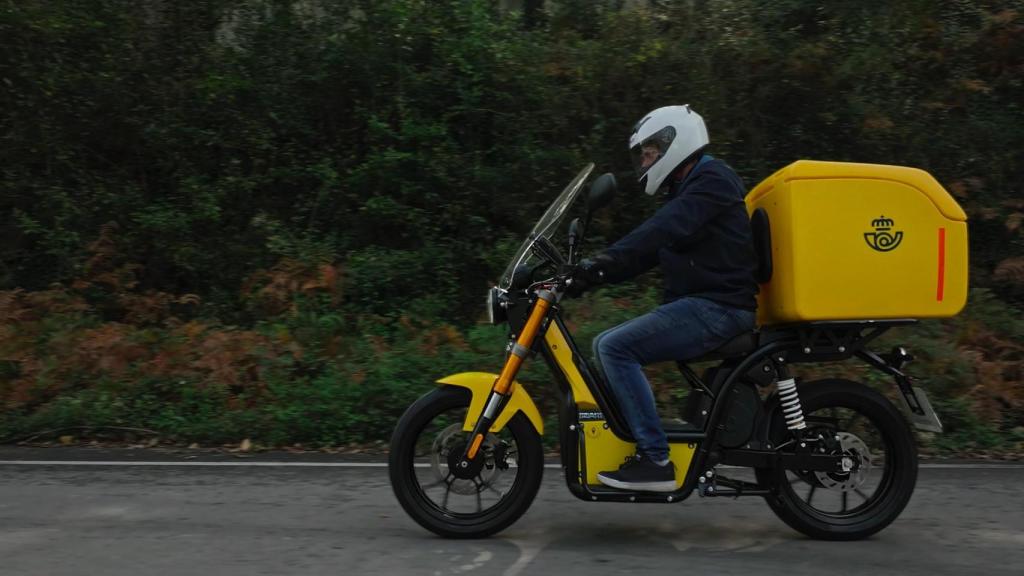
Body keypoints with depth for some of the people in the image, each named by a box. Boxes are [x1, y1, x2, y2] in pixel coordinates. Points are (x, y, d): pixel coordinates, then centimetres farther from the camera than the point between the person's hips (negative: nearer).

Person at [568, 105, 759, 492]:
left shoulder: (713, 179, -7)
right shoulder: (687, 191, 23)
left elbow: (662, 231, -24)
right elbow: (648, 252, 20)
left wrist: (603, 261, -33)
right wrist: (592, 276, 8)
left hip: (717, 307, -10)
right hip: (698, 304, 10)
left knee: (615, 348, -19)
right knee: (607, 345, 8)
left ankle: (655, 460, -18)